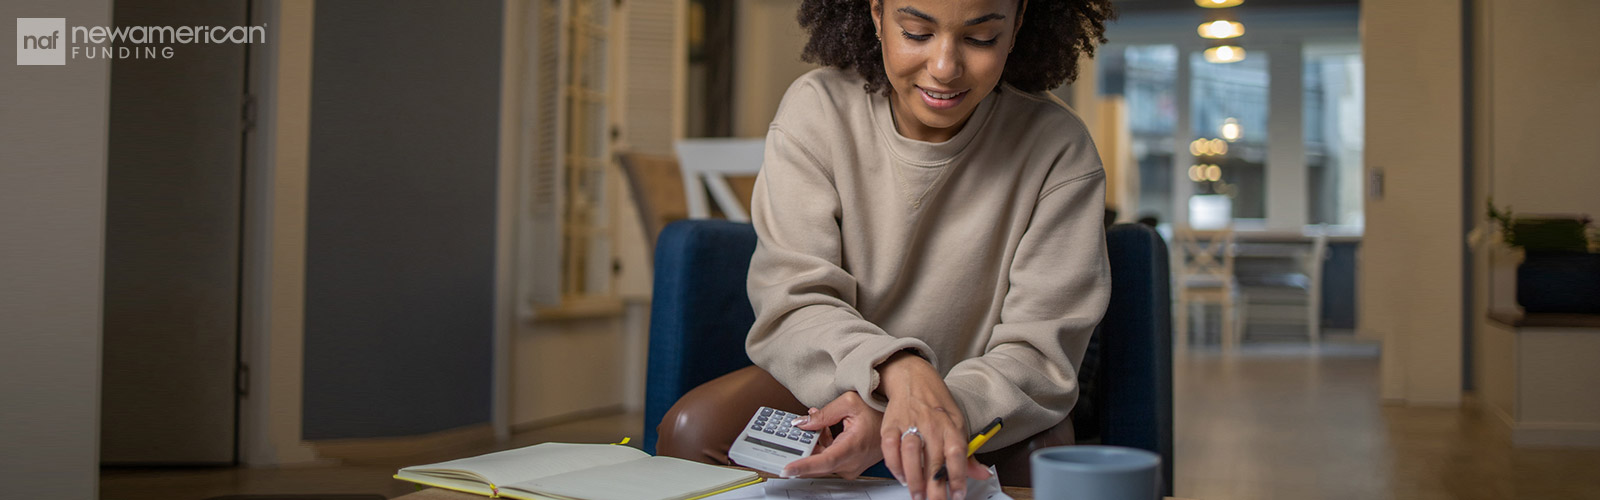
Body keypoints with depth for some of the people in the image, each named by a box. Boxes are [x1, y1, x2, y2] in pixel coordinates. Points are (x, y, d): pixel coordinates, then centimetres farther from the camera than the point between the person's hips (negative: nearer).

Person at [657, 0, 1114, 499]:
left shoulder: (1059, 149, -14)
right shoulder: (817, 108, -11)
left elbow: (1039, 357, -16)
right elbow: (793, 305, -18)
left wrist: (898, 419, -35)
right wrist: (899, 371, -40)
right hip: (826, 384, 2)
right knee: (693, 429, -24)